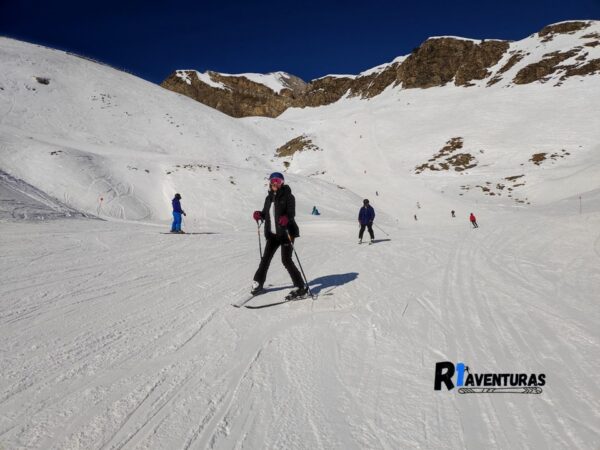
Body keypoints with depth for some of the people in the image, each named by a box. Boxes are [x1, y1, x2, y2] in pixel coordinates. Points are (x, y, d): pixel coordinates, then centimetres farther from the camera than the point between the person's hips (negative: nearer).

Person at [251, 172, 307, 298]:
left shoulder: (288, 196, -7)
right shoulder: (269, 198, 12)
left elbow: (291, 213, -17)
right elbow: (266, 213, 15)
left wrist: (286, 218, -39)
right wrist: (259, 214, -7)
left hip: (286, 232, -6)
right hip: (272, 234, 6)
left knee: (286, 260, -10)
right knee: (265, 258, 11)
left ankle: (300, 287, -1)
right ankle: (258, 283, 28)